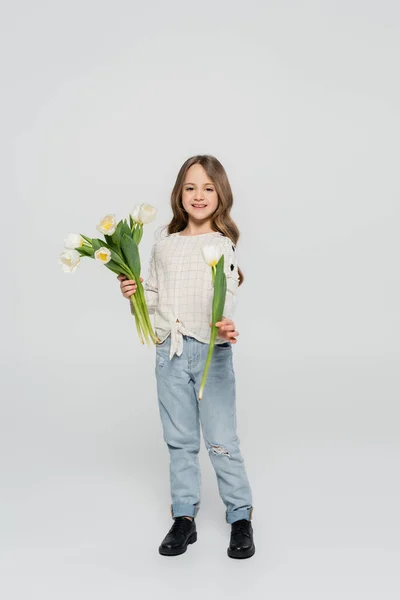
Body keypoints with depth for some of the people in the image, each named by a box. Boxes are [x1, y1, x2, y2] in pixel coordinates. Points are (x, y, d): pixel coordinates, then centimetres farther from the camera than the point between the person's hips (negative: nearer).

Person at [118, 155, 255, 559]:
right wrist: (134, 293, -2)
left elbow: (228, 296, -17)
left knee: (222, 440, 1)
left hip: (212, 352, -4)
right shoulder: (163, 246, 11)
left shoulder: (223, 246, -3)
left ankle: (241, 518, 18)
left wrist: (227, 325, -37)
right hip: (169, 353, 4)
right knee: (179, 441, 13)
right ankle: (184, 518, 25)